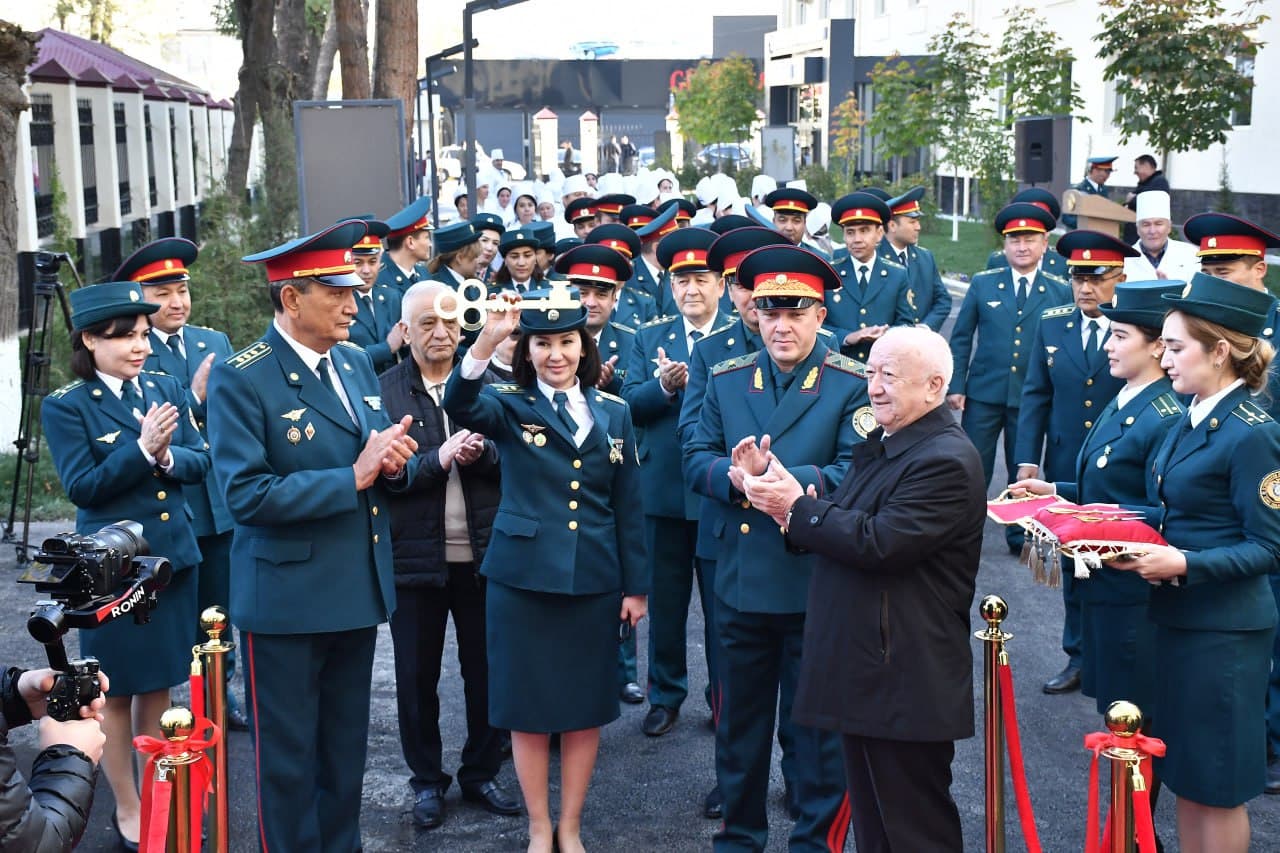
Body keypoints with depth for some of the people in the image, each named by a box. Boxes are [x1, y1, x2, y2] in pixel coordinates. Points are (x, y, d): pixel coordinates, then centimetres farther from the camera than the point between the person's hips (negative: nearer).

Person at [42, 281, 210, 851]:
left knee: (159, 685, 15)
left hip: (174, 557, 4)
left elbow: (201, 461, 3)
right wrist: (142, 449, -24)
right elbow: (81, 487, -15)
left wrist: (168, 457, -17)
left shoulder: (167, 389, 6)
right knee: (116, 691, 7)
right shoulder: (66, 406, -8)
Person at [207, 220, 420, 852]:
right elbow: (246, 495, -23)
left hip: (359, 588, 7)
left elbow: (388, 460, 14)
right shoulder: (240, 380, -15)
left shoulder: (356, 362, 6)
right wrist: (353, 477, -23)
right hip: (288, 599, -6)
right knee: (288, 758, 8)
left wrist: (395, 463, -11)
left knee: (346, 749, 19)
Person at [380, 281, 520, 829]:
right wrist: (438, 460, -23)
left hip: (484, 554, 2)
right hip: (414, 557, -2)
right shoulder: (382, 390, -5)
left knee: (487, 671, 12)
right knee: (417, 676, 11)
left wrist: (483, 452, -18)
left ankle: (481, 774, 29)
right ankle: (427, 780, 28)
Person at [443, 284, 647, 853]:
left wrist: (636, 585, 5)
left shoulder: (613, 413, 8)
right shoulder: (509, 407, 0)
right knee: (528, 706, 6)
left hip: (595, 582, 2)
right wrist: (484, 344, -41)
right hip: (523, 578, -2)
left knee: (586, 707, 9)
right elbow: (459, 406, -24)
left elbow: (628, 505, 8)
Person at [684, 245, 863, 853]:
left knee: (817, 723, 9)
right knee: (739, 718, 17)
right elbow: (696, 460, 2)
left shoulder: (853, 386, -8)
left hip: (816, 586, -4)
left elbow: (857, 475, -18)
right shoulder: (726, 381, 6)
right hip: (740, 581, 4)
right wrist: (734, 476, -20)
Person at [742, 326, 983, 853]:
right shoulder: (881, 444, 14)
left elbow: (879, 543, -26)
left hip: (905, 683, -10)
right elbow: (850, 527, 17)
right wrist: (798, 517, -5)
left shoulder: (945, 460, -18)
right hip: (867, 671, 10)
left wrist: (798, 508, -17)